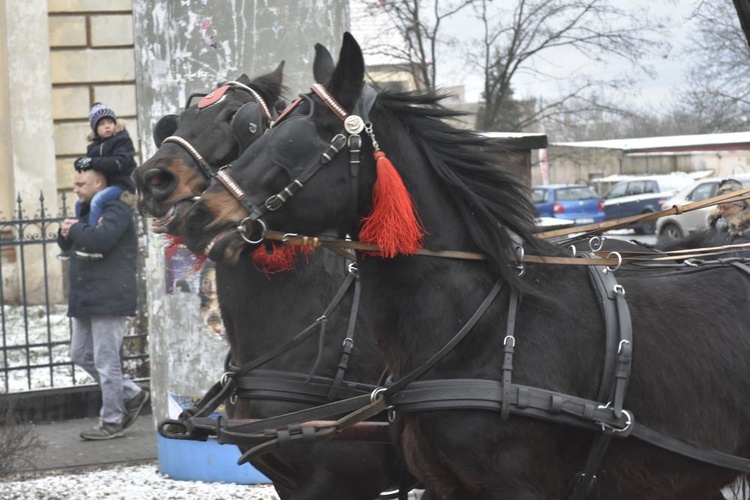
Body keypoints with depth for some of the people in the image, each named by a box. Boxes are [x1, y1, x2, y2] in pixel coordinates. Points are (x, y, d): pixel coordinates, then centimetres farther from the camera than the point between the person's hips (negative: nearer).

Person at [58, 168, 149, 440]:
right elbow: (68, 245, 23)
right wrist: (66, 233, -1)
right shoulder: (89, 209, 18)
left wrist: (74, 229, -12)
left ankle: (112, 422, 2)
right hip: (86, 300, 10)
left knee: (106, 361, -6)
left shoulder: (116, 210, -13)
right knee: (81, 354, 13)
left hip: (109, 299, -10)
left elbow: (99, 239, -31)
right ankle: (132, 395, 22)